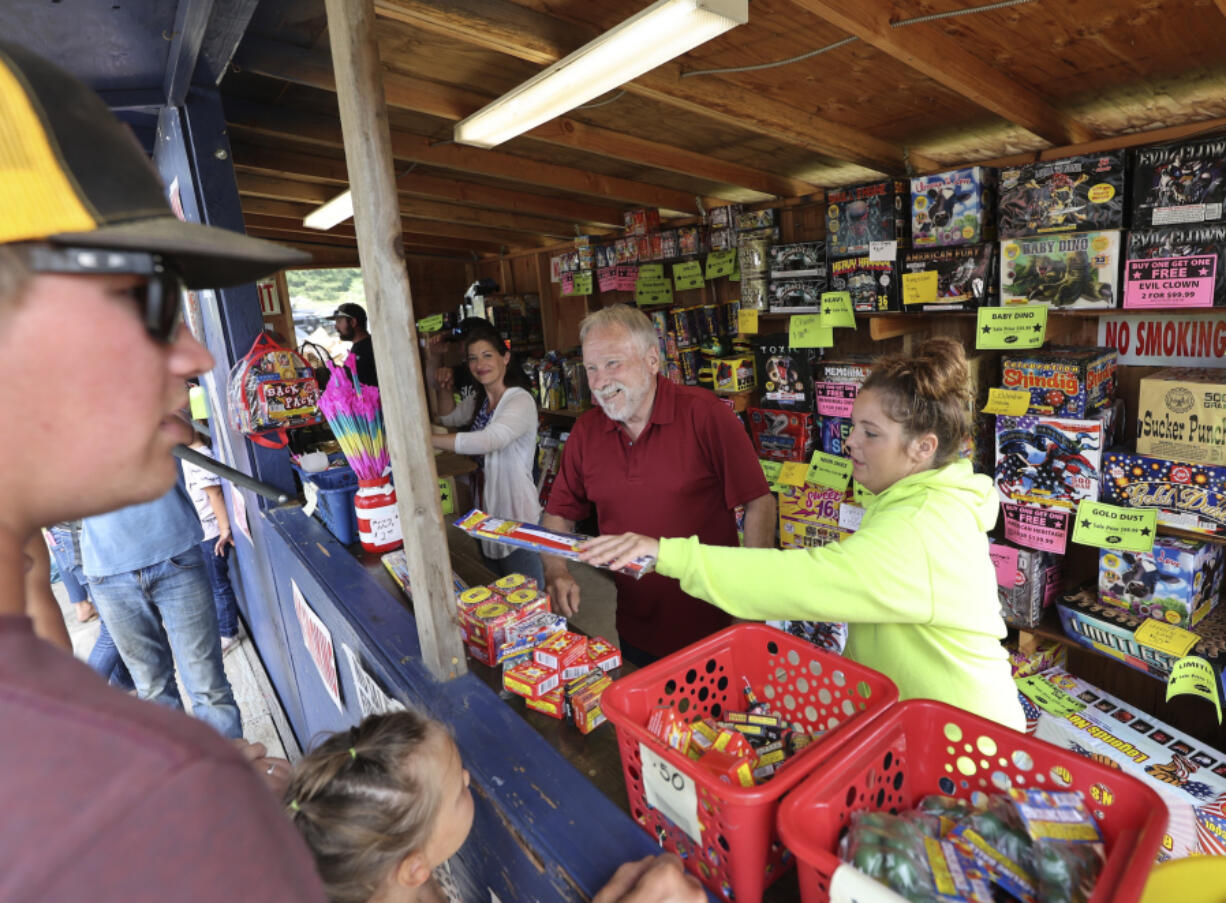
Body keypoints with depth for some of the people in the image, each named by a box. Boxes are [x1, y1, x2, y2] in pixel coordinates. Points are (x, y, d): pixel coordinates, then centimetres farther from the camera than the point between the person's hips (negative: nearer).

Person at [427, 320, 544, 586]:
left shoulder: (521, 400, -19)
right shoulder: (479, 401, 9)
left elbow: (487, 441, -34)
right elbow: (449, 417, 28)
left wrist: (426, 439, -31)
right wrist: (442, 390, 7)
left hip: (517, 515, -9)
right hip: (487, 511, 9)